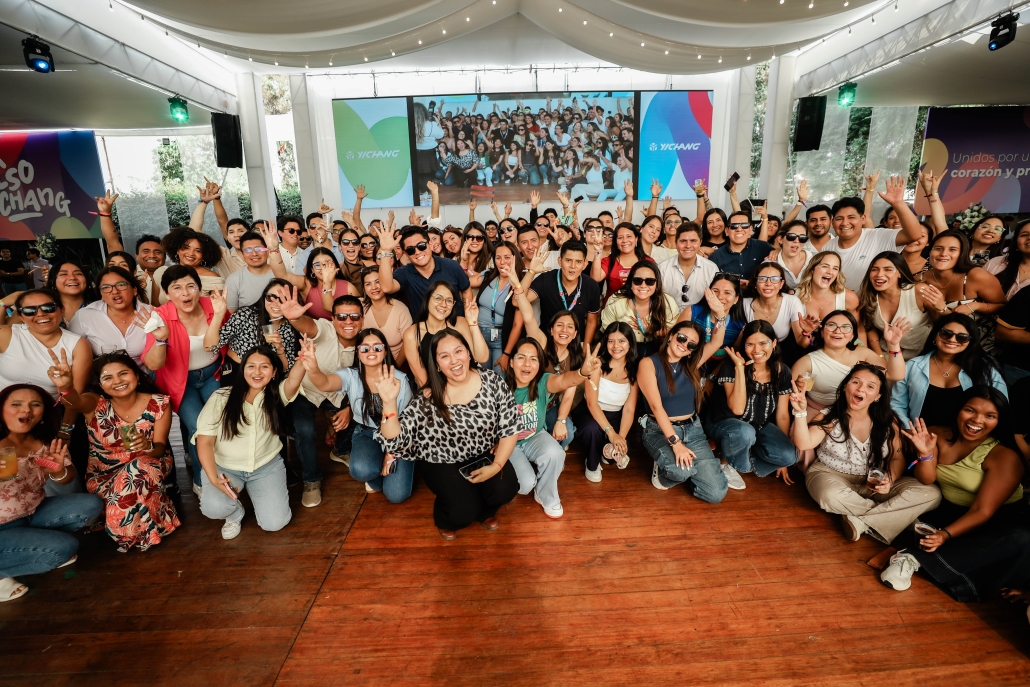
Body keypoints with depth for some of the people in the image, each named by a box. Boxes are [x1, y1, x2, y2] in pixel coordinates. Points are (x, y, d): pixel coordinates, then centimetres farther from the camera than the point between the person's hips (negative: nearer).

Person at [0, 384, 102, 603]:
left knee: (90, 505, -7)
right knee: (64, 547, -21)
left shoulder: (46, 443, -3)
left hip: (34, 514, 6)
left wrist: (58, 471, -22)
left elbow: (66, 483, 4)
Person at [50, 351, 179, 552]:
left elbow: (160, 447, -12)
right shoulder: (96, 404, -9)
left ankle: (133, 533, -8)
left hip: (150, 466, 0)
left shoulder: (159, 404, -10)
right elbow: (75, 402, -36)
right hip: (104, 474, 0)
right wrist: (65, 386, -61)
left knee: (140, 469, -34)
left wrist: (148, 446, -37)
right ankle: (145, 528, 0)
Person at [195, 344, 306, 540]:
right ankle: (235, 514, 10)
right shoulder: (221, 398, -11)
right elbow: (204, 441, -10)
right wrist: (214, 479, -24)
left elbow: (294, 380, -31)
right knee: (214, 508, -29)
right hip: (224, 467, 0)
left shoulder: (277, 395, -8)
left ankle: (255, 493, 24)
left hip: (267, 466, 1)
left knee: (274, 523, -10)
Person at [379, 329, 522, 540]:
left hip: (485, 456, 3)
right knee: (463, 511, -21)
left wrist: (496, 465, -18)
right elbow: (395, 440, -23)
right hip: (443, 463, -2)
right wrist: (389, 402, -38)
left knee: (505, 490, -21)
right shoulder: (428, 400, -19)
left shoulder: (492, 381, -14)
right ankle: (448, 518, 18)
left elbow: (510, 428, -8)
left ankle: (484, 510, 16)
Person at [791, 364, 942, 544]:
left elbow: (897, 458, 4)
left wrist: (890, 480, -16)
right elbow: (804, 444, -29)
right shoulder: (829, 418, -13)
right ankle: (896, 517, -12)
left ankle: (861, 522, -22)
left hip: (874, 483, 4)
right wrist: (801, 412, -44)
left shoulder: (888, 422, -3)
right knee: (831, 496, -39)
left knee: (931, 494, -16)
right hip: (832, 476, -4)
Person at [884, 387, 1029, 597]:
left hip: (999, 519, -3)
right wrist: (926, 453, -26)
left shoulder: (1005, 457, -17)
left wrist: (945, 534, -36)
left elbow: (982, 511, -22)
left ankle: (916, 557, -32)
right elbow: (926, 481, -7)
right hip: (948, 511, 4)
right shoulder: (939, 435, -6)